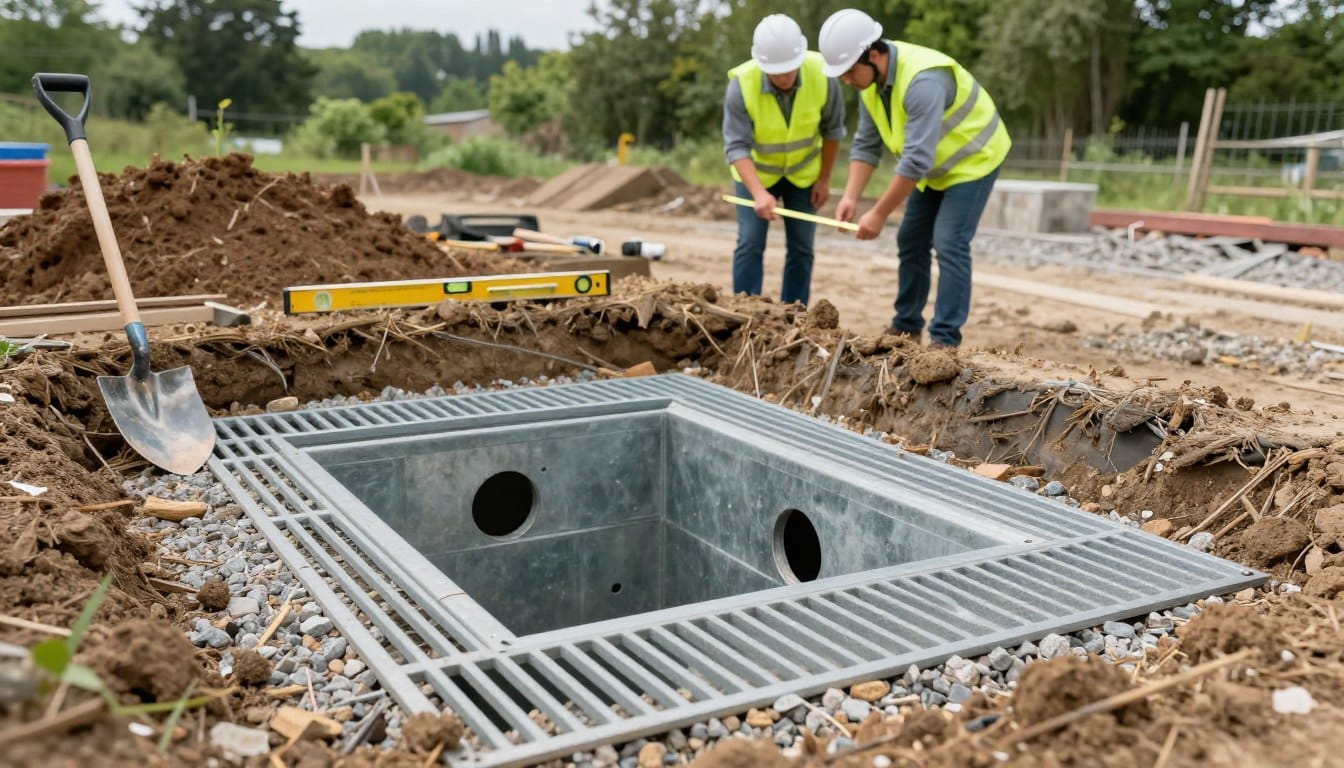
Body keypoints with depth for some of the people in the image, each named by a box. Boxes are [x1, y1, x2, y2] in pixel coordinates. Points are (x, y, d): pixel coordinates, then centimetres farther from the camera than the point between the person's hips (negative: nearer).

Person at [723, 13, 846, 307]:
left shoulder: (821, 74, -24)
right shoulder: (741, 83, -28)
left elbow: (832, 129, -8)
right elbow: (736, 146, -27)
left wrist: (824, 179, -3)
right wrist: (759, 194, -39)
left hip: (804, 170, 2)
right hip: (755, 171, -1)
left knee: (801, 247, 1)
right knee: (750, 244, -8)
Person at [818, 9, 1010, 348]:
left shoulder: (923, 80, -37)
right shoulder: (869, 79, -10)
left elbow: (917, 158, -39)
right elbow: (866, 143, -6)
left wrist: (879, 213, -35)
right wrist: (851, 197, -18)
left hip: (973, 158, -8)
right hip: (935, 166, 9)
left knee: (949, 243, -15)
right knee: (911, 240, 8)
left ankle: (945, 338, -11)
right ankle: (906, 326, 18)